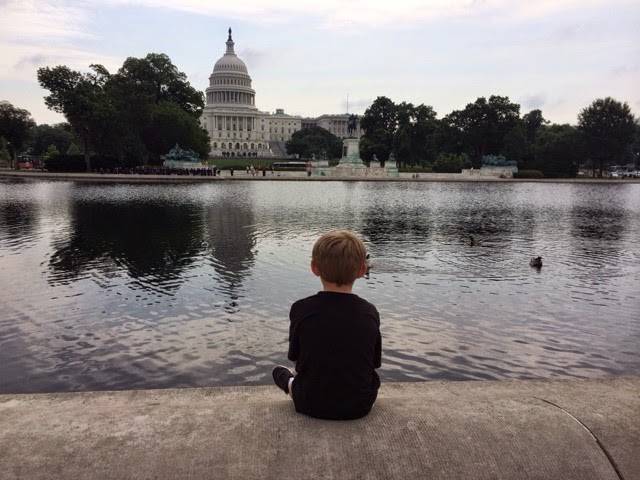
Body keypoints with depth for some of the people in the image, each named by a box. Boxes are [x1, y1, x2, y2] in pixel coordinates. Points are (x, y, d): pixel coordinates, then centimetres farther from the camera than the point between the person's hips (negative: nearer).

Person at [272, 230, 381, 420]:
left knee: (279, 371, 27)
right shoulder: (370, 312, -11)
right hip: (360, 406, 2)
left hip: (312, 405, -1)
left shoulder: (301, 309, -17)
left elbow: (295, 357, -3)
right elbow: (375, 362, 0)